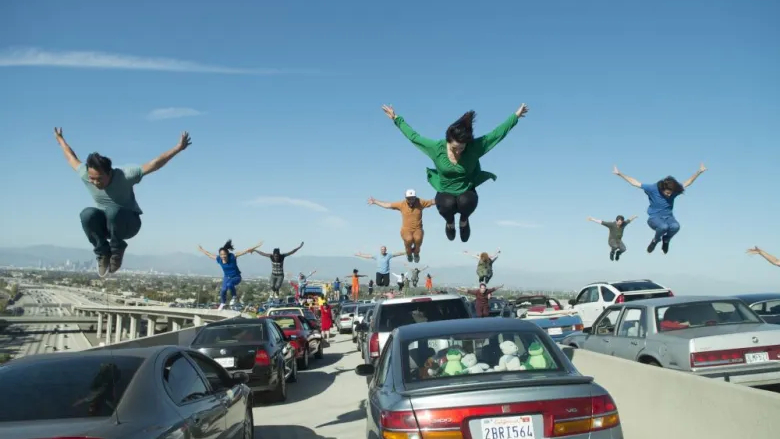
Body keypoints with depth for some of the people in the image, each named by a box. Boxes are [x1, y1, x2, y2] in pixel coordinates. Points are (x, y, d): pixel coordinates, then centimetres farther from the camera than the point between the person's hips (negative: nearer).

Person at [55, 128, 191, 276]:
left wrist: (178, 148, -37)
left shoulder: (124, 175, -27)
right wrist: (60, 140, 21)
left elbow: (153, 165, -30)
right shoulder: (85, 174, -15)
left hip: (128, 223, -3)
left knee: (113, 211, -38)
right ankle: (103, 252, -10)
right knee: (87, 214, -31)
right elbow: (72, 158, 5)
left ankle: (117, 250, -12)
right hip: (104, 223, 4)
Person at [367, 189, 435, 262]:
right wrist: (374, 202, 6)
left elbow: (433, 201, 7)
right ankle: (409, 253, 5)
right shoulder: (401, 204, -3)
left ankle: (416, 253, 5)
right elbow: (387, 205, 4)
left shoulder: (420, 203, -3)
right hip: (406, 229, 0)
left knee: (418, 239, -33)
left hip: (417, 229, 0)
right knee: (408, 239, -33)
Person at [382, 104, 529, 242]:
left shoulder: (474, 147, -19)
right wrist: (396, 119, -5)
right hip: (445, 194, 0)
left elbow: (498, 133, -13)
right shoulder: (436, 147, -18)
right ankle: (450, 222, 5)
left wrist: (516, 116, -12)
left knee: (465, 202, -36)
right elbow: (413, 136, -8)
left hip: (467, 192, 0)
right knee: (448, 204, -36)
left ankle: (464, 221, 4)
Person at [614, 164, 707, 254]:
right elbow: (635, 183, -13)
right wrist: (619, 174, -17)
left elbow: (688, 182, 7)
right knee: (663, 227, -38)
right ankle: (655, 240, -1)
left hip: (668, 217, 3)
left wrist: (699, 172, 2)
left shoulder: (674, 190, -8)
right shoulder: (653, 188, -17)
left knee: (676, 226, -33)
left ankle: (666, 240, 2)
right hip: (654, 217, -3)